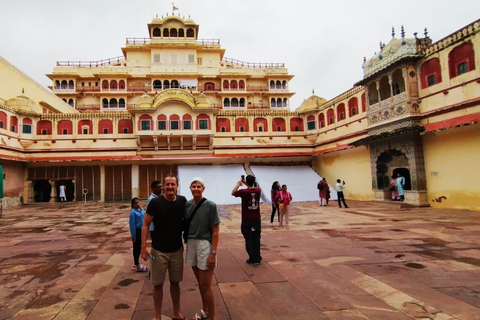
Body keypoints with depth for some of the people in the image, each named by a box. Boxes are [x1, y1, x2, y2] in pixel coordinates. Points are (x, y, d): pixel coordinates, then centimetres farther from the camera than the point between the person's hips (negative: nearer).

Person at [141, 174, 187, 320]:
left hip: (177, 250, 3)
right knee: (158, 284, 8)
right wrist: (143, 247, -15)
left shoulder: (182, 201, -4)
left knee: (175, 282, 16)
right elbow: (146, 225, -10)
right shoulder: (155, 202, -14)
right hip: (159, 250, -3)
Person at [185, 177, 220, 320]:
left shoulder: (210, 206, -12)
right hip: (191, 244, 5)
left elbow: (215, 232, -11)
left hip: (205, 245, -5)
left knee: (206, 285, 3)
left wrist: (213, 253, -14)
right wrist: (187, 242, 3)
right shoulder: (187, 204, 2)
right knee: (200, 283, 19)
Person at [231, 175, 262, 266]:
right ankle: (258, 259, 19)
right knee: (256, 240, 12)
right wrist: (247, 184, 21)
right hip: (257, 220, 4)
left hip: (246, 221, -3)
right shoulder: (258, 190, -4)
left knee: (249, 240, 5)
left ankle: (252, 260, 9)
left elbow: (233, 193, 4)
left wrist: (238, 184, 15)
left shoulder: (243, 192, -15)